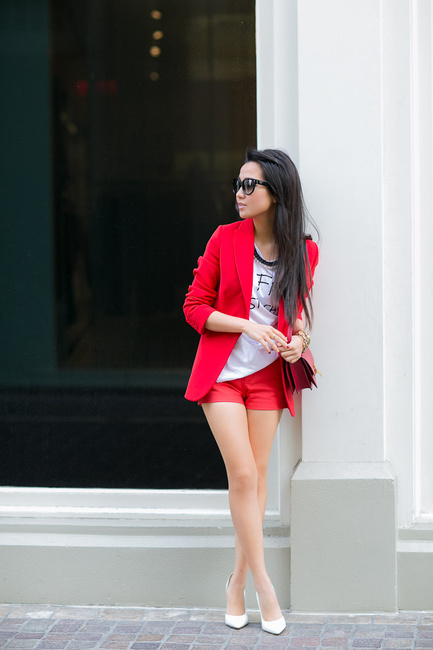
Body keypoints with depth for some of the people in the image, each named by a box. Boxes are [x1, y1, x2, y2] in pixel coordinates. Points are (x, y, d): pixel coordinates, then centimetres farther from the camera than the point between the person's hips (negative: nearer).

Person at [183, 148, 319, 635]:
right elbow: (194, 307, -4)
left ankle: (238, 582, 18)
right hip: (221, 373, -2)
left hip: (268, 376, 2)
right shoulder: (225, 239, -6)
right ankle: (262, 584, 1)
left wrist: (298, 339, -8)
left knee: (254, 477, 5)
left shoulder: (303, 251, -1)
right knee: (243, 475, -8)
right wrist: (248, 325, -18)